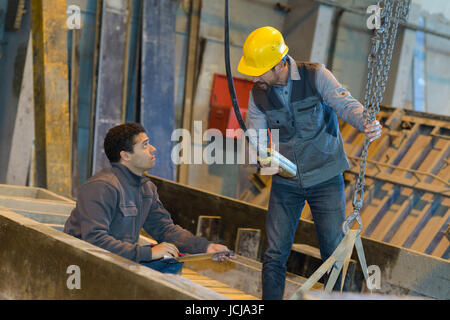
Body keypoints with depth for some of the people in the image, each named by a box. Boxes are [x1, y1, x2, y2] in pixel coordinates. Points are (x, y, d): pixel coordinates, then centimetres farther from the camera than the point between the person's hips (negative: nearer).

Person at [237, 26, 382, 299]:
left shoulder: (316, 76, -13)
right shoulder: (258, 94, -4)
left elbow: (345, 104, -23)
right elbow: (256, 136, 1)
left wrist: (366, 123, -44)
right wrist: (265, 158, -21)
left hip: (326, 177, -2)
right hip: (285, 181, 3)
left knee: (334, 252, 2)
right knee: (275, 253, 0)